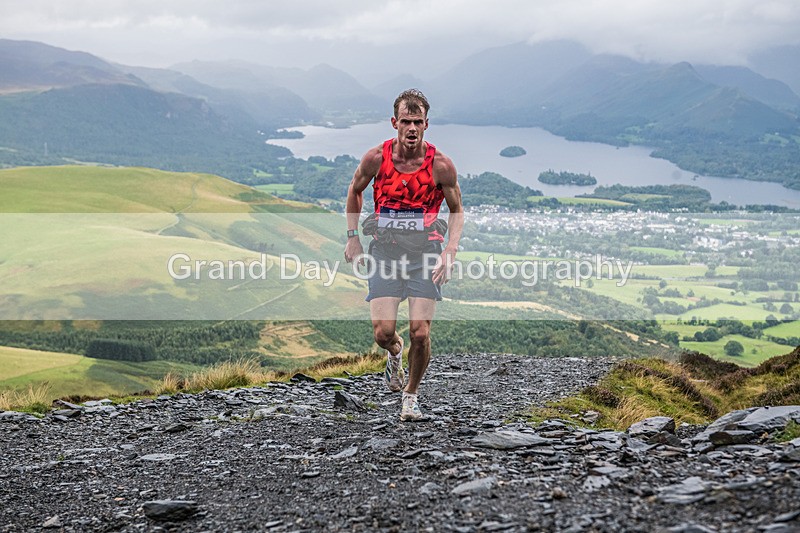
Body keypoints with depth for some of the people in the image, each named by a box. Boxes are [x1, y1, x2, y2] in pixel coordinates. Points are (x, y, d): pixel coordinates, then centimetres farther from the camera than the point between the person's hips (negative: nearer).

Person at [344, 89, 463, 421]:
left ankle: (411, 395, 17)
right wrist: (352, 237, 8)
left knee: (420, 334, -9)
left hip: (425, 251, -1)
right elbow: (355, 191, 13)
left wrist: (451, 249, -8)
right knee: (383, 333, -9)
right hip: (385, 250, 1)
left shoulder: (441, 165, -9)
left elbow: (456, 210, 5)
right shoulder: (376, 158, -7)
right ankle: (395, 352, 30)